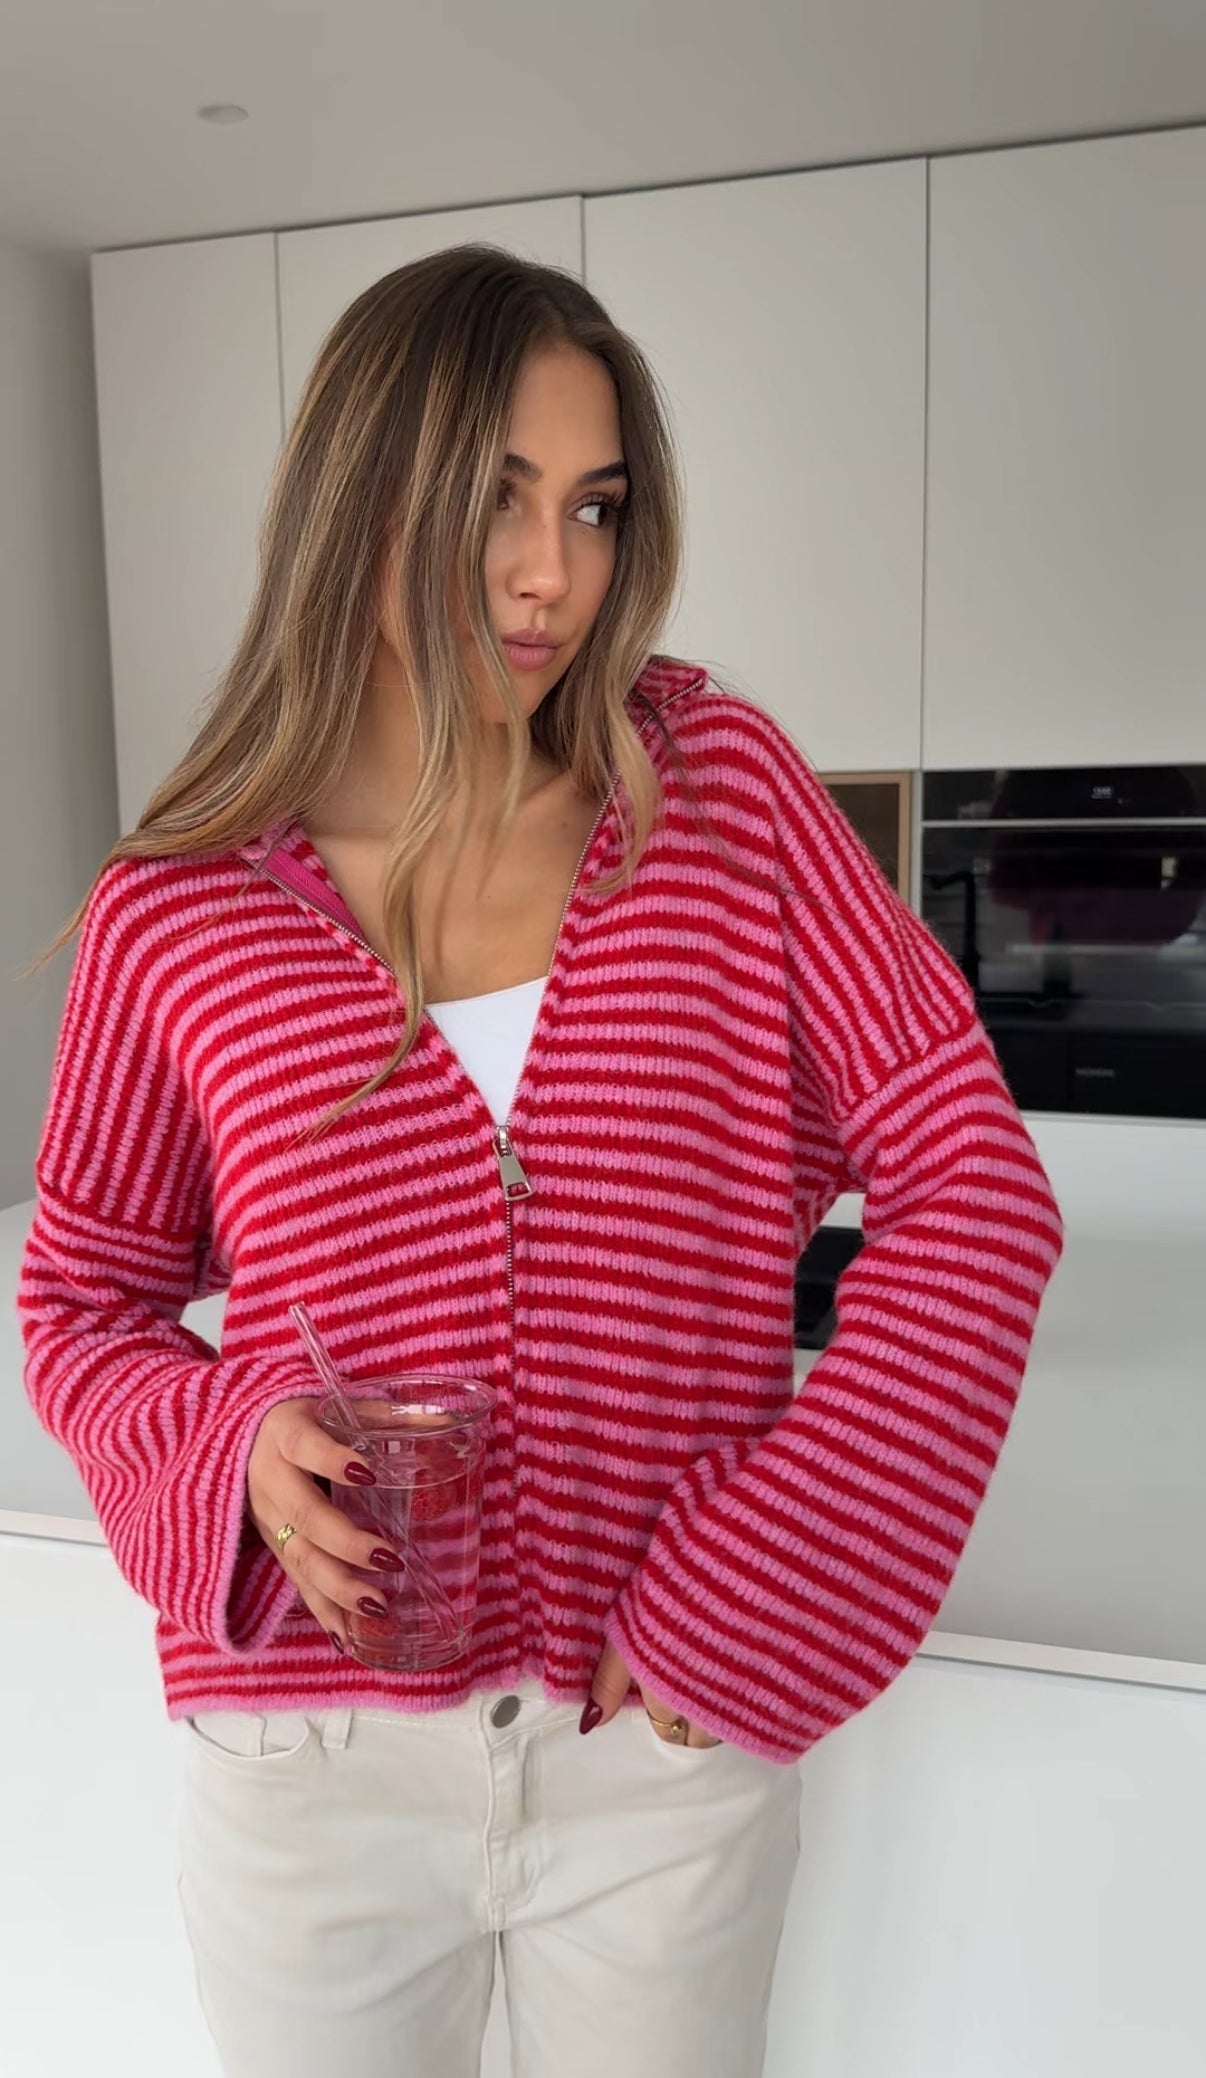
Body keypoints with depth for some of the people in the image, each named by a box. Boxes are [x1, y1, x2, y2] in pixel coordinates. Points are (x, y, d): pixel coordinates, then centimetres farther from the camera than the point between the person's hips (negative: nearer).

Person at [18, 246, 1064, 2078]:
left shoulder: (719, 786, -6)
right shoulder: (176, 912, -6)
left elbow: (973, 1186, -8)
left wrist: (758, 1591, -12)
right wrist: (230, 1452, -15)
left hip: (673, 1738, 1)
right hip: (313, 1754, 0)